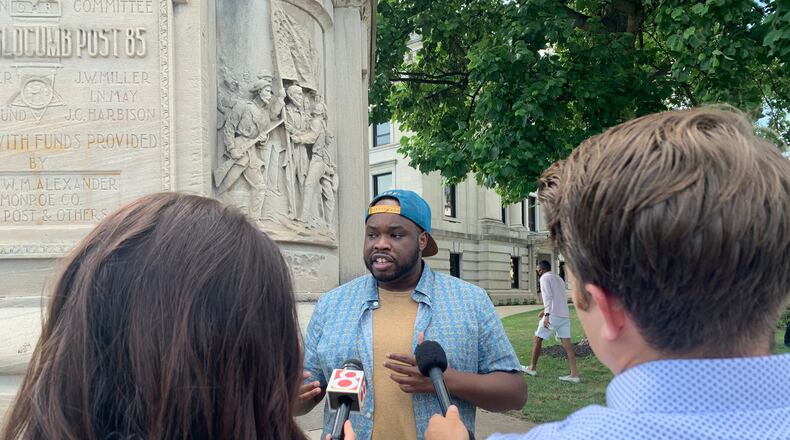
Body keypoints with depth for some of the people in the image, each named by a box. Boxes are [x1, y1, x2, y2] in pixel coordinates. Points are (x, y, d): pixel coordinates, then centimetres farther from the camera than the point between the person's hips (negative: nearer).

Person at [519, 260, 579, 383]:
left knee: (538, 339, 8)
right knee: (566, 343, 0)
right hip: (565, 315, 7)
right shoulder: (559, 279, 22)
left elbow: (548, 297, -15)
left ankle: (532, 368, 17)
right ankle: (574, 374, -8)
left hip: (553, 316, -7)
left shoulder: (545, 278, -1)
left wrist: (547, 314, -21)